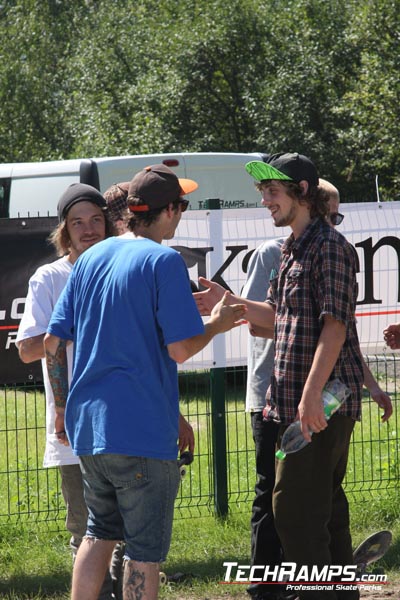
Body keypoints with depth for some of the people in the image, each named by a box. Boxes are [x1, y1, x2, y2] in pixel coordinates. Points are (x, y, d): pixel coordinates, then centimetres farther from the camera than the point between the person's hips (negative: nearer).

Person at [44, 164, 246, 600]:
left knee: (100, 530, 21)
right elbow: (180, 349, -16)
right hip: (142, 430, -7)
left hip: (86, 427, 7)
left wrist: (62, 406, 20)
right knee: (145, 546, 1)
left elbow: (53, 342, 11)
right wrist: (217, 324, 2)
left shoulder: (90, 258, 10)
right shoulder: (163, 261, -10)